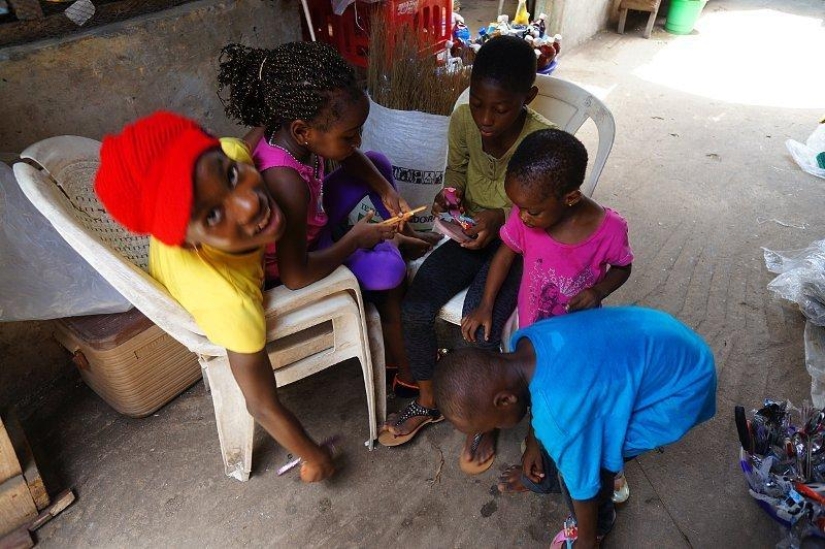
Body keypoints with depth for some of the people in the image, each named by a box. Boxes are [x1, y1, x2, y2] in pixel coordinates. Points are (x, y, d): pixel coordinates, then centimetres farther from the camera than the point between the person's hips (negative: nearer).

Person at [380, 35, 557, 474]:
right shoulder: (463, 121, -11)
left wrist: (500, 219, -32)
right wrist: (449, 193, -15)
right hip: (471, 235, 5)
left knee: (479, 330, -22)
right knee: (414, 309, -12)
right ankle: (427, 403, 15)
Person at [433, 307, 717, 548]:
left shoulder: (558, 415, -36)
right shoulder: (524, 341, -14)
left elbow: (583, 483, -18)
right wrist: (536, 442, 22)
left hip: (685, 384, -7)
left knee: (579, 459, -9)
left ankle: (599, 525, 19)